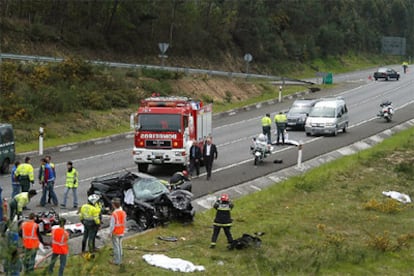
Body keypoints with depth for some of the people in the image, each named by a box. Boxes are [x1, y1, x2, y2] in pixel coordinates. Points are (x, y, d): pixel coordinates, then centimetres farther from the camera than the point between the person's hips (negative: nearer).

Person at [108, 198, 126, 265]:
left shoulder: (114, 214, -24)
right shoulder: (123, 213, -3)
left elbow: (112, 225, -21)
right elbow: (124, 222, 6)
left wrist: (110, 233, -10)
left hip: (115, 233, -6)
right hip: (121, 232, 6)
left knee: (116, 247, 3)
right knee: (120, 246, 18)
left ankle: (116, 261, 9)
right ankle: (120, 260, 27)